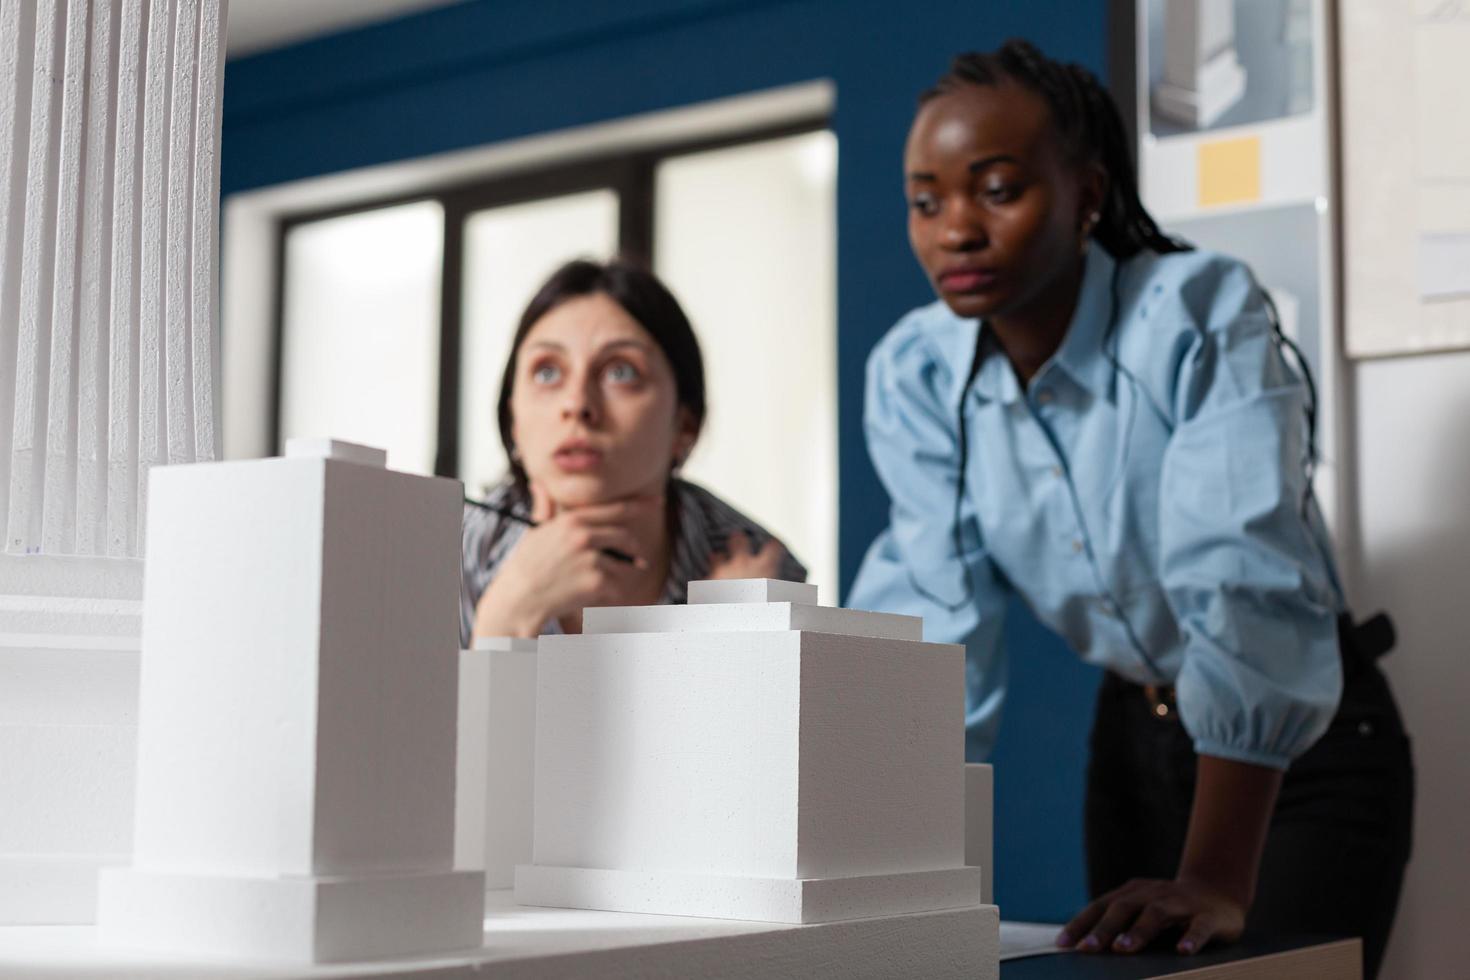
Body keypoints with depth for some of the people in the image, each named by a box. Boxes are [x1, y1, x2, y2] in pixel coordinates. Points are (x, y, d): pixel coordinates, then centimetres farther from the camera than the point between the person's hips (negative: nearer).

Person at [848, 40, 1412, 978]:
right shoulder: (914, 377, -9)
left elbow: (1247, 584, -34)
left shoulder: (1205, 316, -24)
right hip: (1135, 734, 4)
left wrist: (1215, 884, -43)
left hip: (1304, 745, -4)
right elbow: (931, 617, -14)